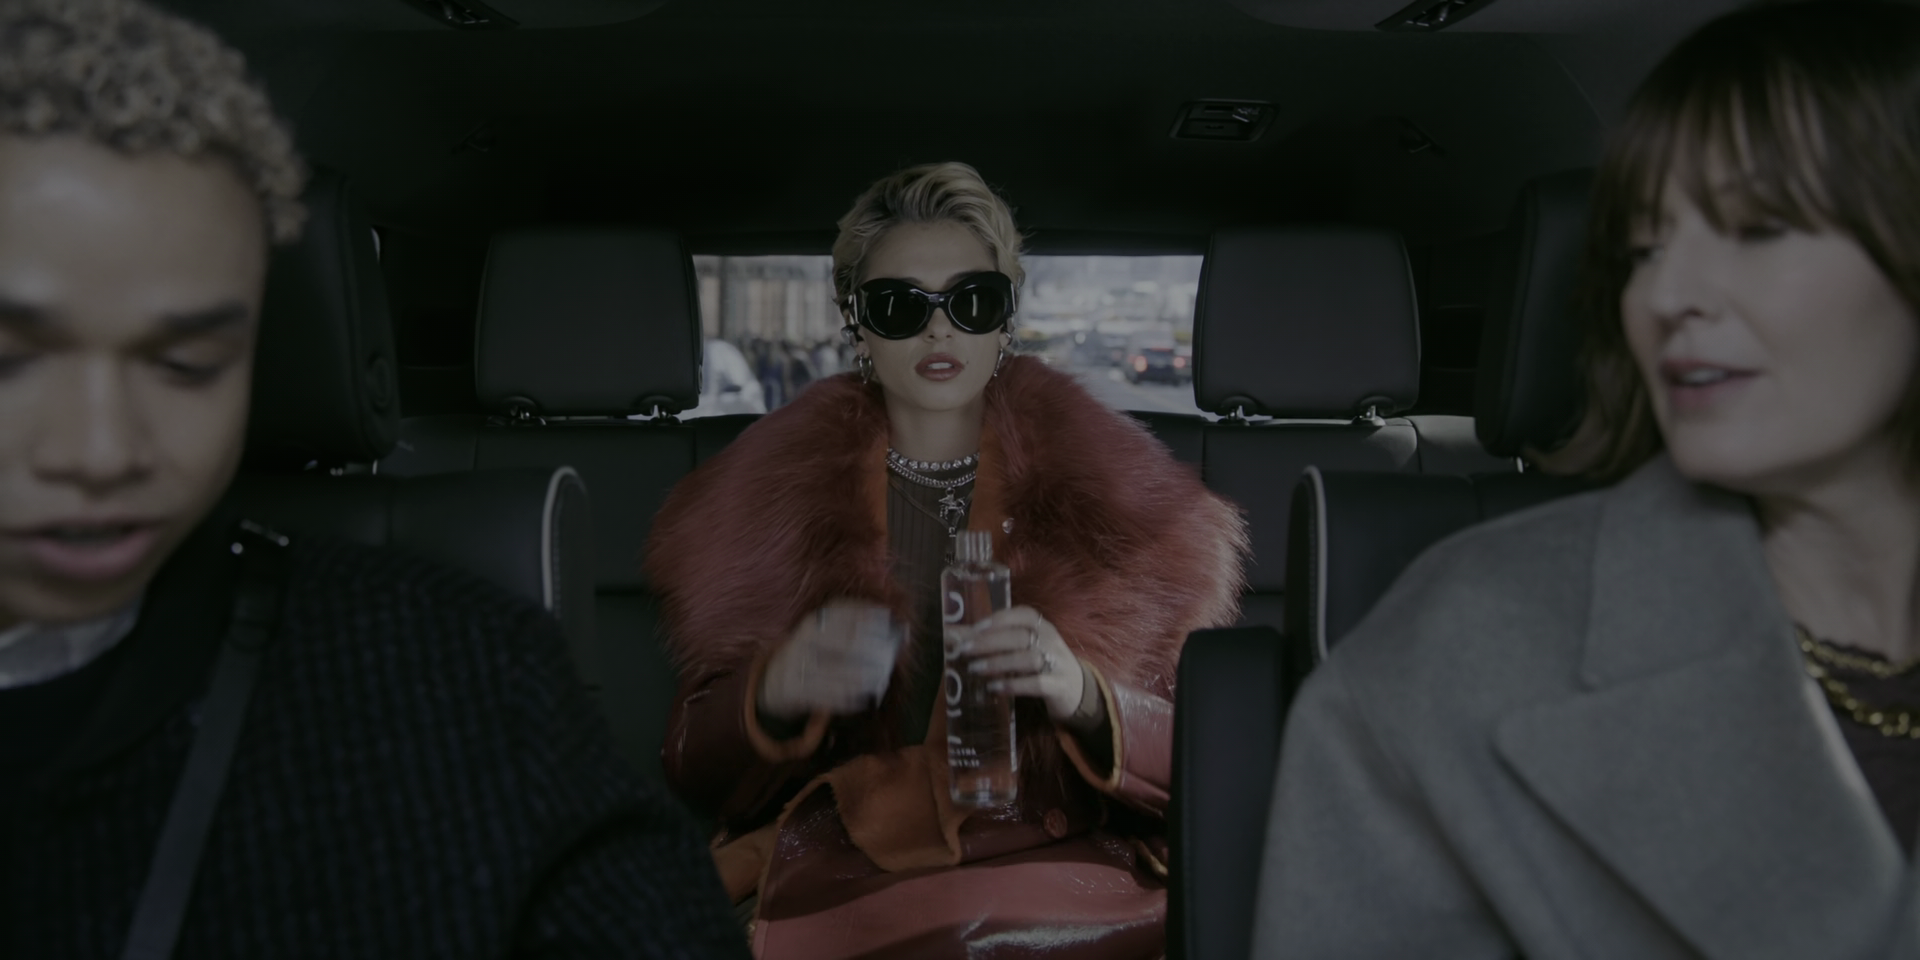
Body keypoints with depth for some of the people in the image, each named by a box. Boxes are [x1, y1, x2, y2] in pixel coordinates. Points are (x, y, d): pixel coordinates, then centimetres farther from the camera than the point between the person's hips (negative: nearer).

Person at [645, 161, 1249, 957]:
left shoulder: (1114, 496, 12)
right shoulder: (770, 498, 13)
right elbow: (695, 773, 13)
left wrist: (1084, 697, -12)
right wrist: (776, 690, -11)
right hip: (834, 879, 0)